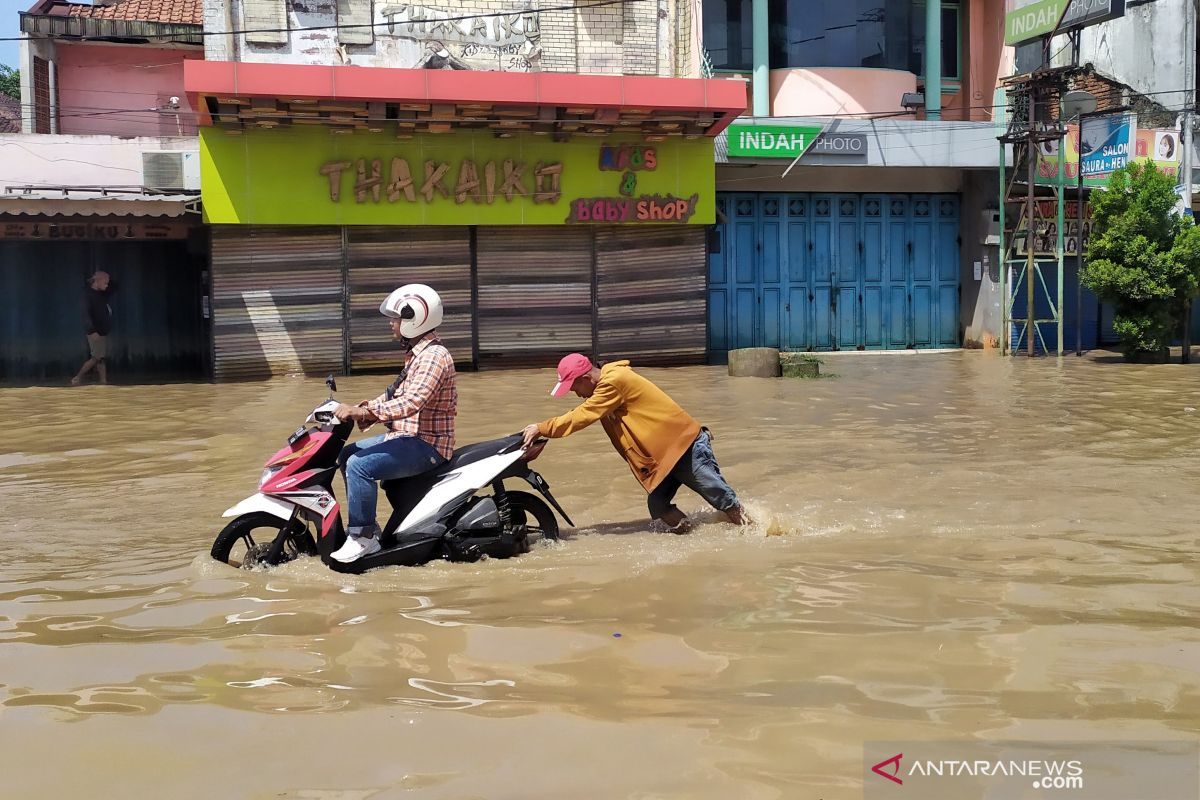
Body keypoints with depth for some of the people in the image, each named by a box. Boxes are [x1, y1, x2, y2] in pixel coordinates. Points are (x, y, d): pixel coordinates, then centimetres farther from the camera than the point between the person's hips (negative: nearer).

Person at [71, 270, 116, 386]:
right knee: (96, 358, -8)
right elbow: (86, 314, -21)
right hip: (95, 332, -8)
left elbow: (115, 286, 24)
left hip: (103, 332, 8)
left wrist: (108, 277, 5)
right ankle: (77, 379, -1)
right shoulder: (89, 294, -13)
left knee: (102, 358, 7)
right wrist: (92, 331, -30)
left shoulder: (102, 293, 10)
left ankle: (103, 382, 7)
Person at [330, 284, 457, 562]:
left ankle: (363, 537, -15)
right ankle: (365, 525, 15)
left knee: (359, 465, -25)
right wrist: (367, 408, 6)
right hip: (407, 435, 11)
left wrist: (364, 411, -36)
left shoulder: (433, 356, -20)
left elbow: (410, 403, -33)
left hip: (427, 444, -11)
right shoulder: (417, 353, 15)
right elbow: (396, 394, 22)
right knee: (346, 454, 13)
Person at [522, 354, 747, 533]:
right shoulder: (607, 385, 11)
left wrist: (542, 428, -17)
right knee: (658, 506, -3)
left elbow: (581, 417, -22)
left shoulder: (613, 382, -22)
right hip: (663, 457, 9)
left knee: (722, 498, 0)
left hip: (686, 446, -9)